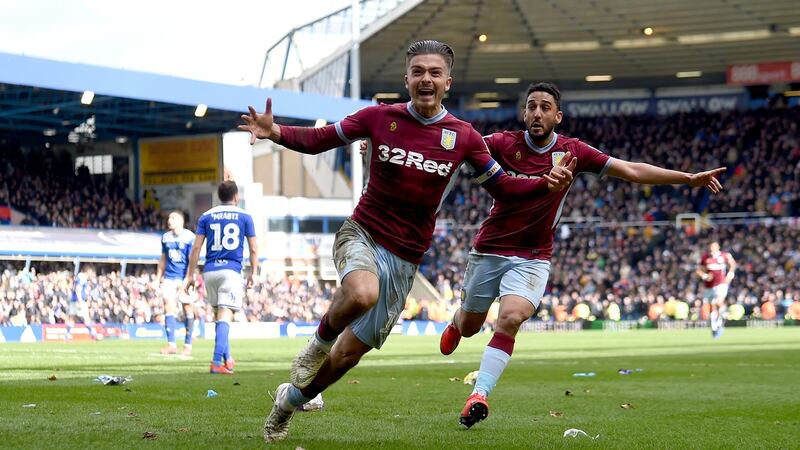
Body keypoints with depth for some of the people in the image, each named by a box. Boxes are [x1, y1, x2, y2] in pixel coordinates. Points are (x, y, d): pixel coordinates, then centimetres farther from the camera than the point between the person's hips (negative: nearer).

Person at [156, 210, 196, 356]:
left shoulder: (189, 237, -8)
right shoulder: (165, 237, 9)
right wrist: (158, 278, 17)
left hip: (184, 278, -4)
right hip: (169, 277, 4)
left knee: (188, 310, 1)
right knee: (169, 308, -6)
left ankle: (188, 346, 8)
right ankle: (171, 344, -7)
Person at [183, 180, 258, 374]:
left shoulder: (206, 216, 9)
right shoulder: (244, 216, 5)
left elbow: (196, 247, 4)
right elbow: (253, 249, 5)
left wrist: (190, 275, 7)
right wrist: (253, 273, 15)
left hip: (210, 271, 3)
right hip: (232, 270, -3)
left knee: (218, 315, 17)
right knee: (225, 315, -10)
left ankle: (227, 358, 22)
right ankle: (217, 361, -22)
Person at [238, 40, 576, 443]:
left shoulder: (463, 137, -1)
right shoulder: (379, 117, -4)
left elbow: (501, 187, 7)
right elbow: (318, 140, 3)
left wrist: (546, 184, -12)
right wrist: (275, 132, -16)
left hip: (405, 258, 2)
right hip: (361, 234, -2)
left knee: (349, 354, 7)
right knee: (363, 293, -39)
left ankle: (290, 401, 35)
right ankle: (319, 343, -6)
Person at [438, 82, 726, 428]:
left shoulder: (572, 152, -5)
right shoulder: (503, 144, -9)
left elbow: (632, 171, -3)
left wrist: (688, 178, -8)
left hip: (532, 257, 0)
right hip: (489, 249, 0)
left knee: (510, 319, -25)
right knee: (469, 326, 15)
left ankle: (480, 395, -21)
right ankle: (455, 321, 53)